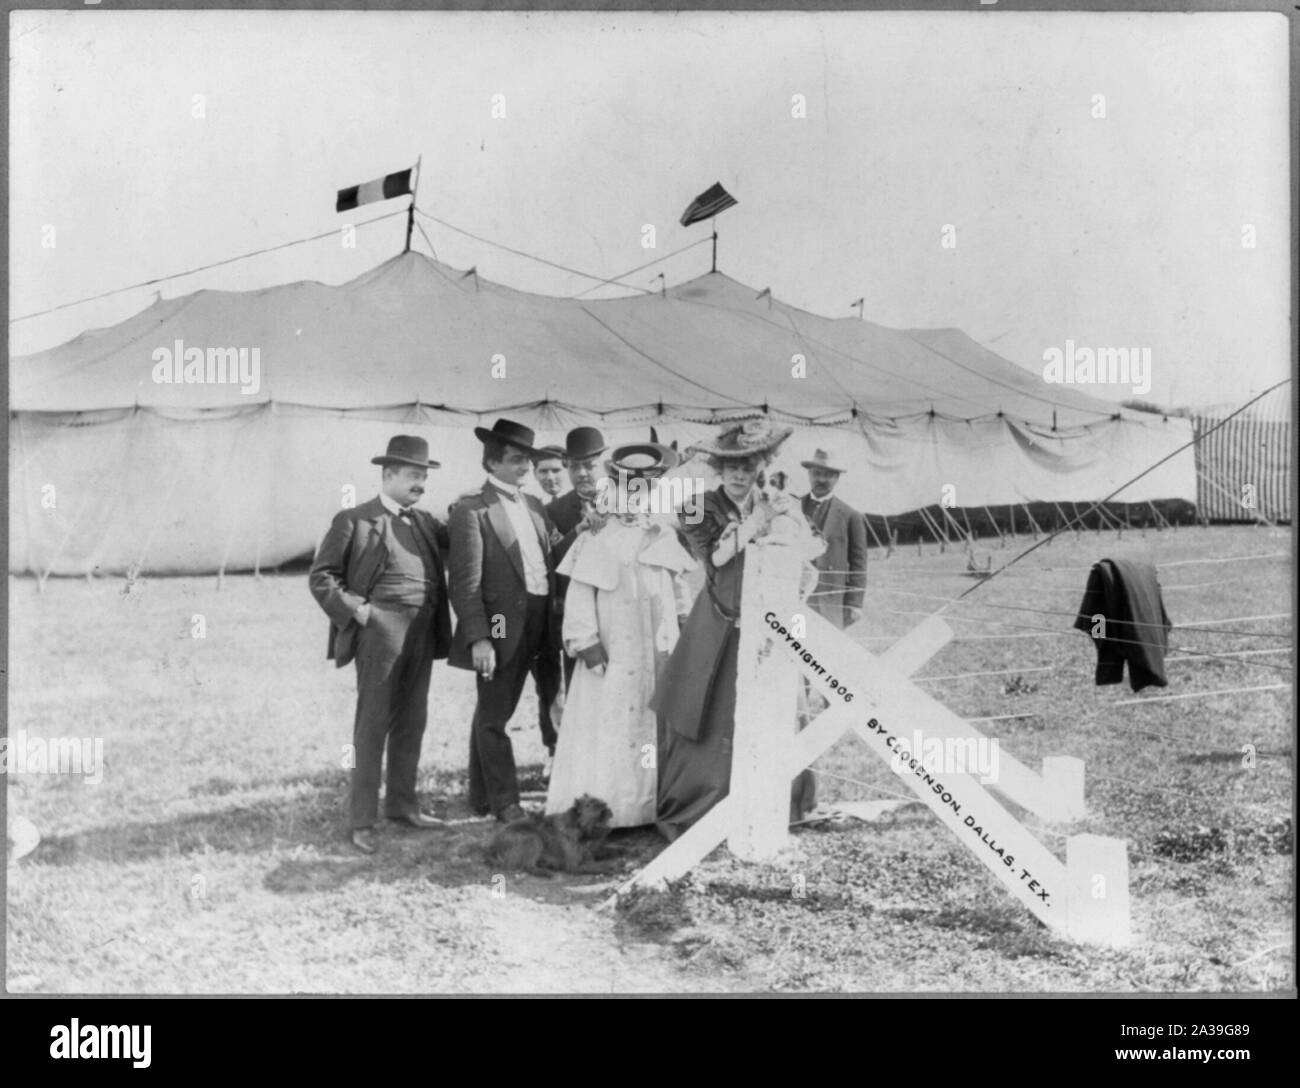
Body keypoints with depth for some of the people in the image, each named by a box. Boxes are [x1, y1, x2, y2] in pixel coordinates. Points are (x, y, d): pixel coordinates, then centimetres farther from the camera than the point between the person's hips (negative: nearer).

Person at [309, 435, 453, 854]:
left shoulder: (426, 523, 15)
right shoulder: (354, 520, -2)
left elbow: (438, 577, 22)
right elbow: (321, 576, -3)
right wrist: (357, 609, -10)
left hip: (423, 633, 6)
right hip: (380, 630, -6)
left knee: (411, 722, 12)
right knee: (372, 725, -4)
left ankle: (402, 803, 24)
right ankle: (362, 821, 0)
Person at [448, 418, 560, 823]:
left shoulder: (534, 507, 14)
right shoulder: (471, 510, -9)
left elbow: (549, 561, 17)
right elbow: (465, 583, -14)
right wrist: (477, 637, -20)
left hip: (535, 621, 7)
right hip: (499, 626, -7)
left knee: (493, 713, 16)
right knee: (493, 716, 3)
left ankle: (481, 798, 26)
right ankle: (504, 801, 11)